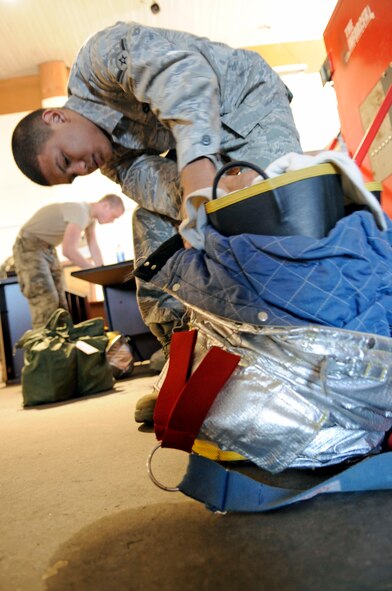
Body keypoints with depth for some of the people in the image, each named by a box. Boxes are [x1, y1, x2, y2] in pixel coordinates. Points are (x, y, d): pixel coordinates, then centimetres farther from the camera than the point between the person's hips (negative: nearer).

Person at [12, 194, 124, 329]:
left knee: (60, 301, 5)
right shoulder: (80, 211, -26)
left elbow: (94, 247, 9)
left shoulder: (91, 215, 5)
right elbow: (68, 250, -33)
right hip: (29, 247, -10)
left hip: (48, 248, 10)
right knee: (47, 301, -18)